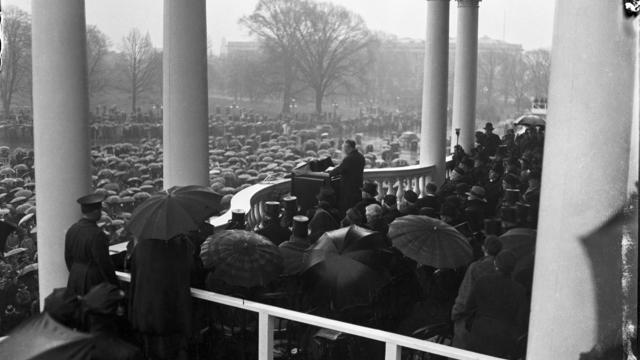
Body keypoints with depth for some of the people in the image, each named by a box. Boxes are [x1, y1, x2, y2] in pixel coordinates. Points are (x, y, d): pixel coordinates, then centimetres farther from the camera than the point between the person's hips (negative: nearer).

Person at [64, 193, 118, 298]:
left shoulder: (72, 230, -1)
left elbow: (68, 258, 9)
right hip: (95, 282, -7)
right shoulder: (97, 235, -24)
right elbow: (104, 263, -19)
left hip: (75, 280, 7)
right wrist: (114, 286, -8)